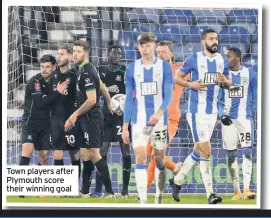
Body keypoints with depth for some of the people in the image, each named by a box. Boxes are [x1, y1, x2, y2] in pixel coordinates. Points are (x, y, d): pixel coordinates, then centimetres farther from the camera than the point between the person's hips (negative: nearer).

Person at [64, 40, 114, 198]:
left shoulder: (86, 72, -16)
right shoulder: (88, 70, 15)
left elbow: (91, 100, -22)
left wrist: (75, 114, -10)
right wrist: (75, 117, 18)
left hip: (91, 118, -10)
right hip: (87, 118, 10)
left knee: (94, 154, -10)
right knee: (85, 153, 13)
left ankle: (109, 191, -10)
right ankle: (85, 191, 20)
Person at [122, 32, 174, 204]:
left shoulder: (165, 67, 0)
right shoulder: (132, 68, 5)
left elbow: (168, 95, -6)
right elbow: (129, 98, 8)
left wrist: (159, 113, -25)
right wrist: (125, 126, 4)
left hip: (159, 120, 0)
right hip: (139, 121, 1)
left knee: (159, 159, 8)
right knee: (140, 159, -10)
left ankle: (159, 198, 24)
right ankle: (143, 201, -14)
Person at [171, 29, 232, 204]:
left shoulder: (222, 60, 7)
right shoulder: (194, 59, -7)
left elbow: (229, 83, 16)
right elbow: (177, 78, 1)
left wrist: (224, 81, -7)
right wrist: (191, 84, -17)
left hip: (213, 111, 6)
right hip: (197, 110, -6)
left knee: (199, 150, 15)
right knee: (206, 151, -9)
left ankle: (177, 180, 33)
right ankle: (210, 193, -5)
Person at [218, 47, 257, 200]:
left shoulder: (250, 74, 3)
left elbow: (256, 98, 7)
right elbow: (218, 99, 9)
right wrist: (222, 114, -5)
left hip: (245, 117, -2)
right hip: (228, 119, 2)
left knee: (247, 152, -12)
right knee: (231, 154, 2)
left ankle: (246, 189, -17)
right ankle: (237, 191, 6)